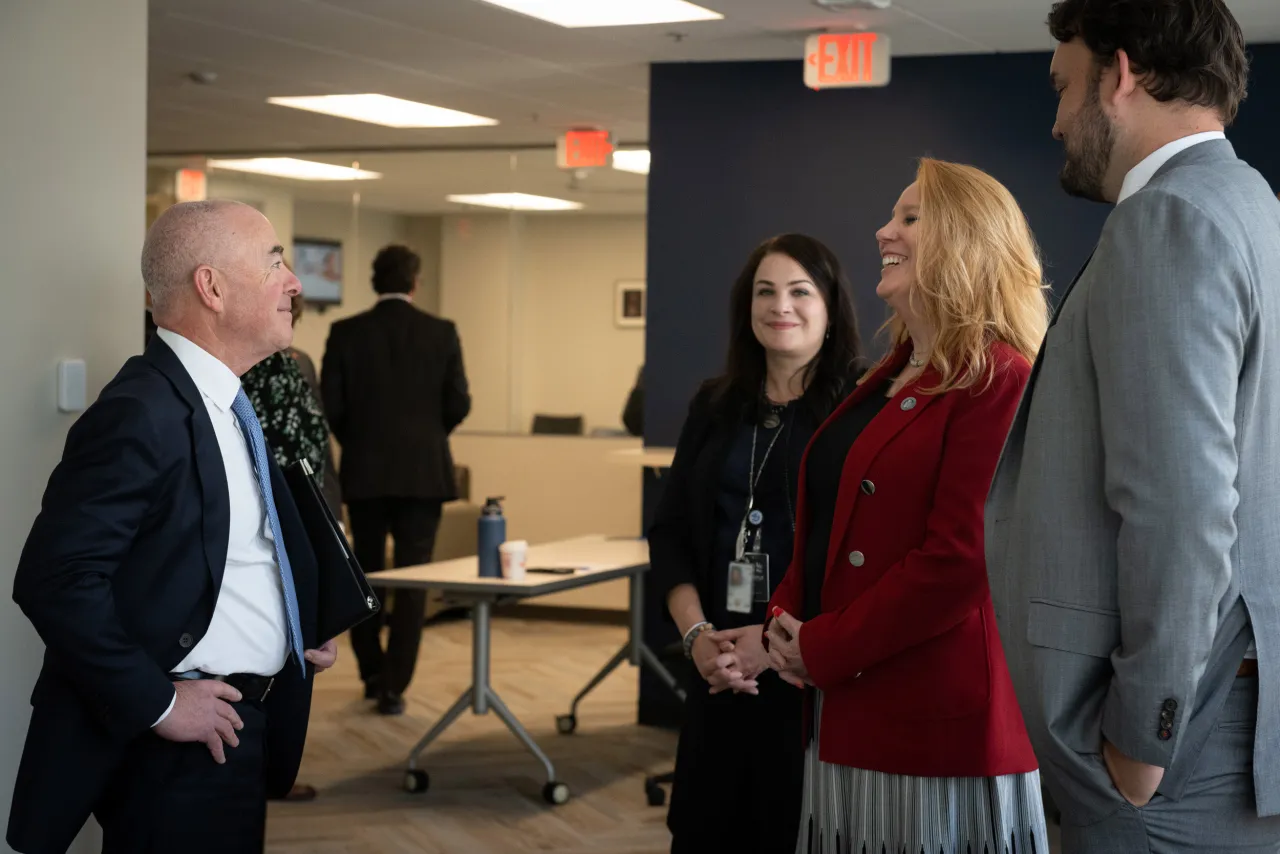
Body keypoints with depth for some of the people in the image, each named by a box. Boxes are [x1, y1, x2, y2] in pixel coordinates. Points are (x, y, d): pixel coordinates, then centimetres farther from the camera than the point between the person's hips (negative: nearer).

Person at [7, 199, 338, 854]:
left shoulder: (230, 406, 12)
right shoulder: (142, 413, -19)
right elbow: (58, 580, -26)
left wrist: (306, 630, 10)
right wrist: (156, 702, -21)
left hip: (244, 725, 9)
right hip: (179, 749, -9)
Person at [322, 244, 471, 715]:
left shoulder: (346, 333, -3)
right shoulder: (441, 333, -4)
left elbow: (330, 405, -5)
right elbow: (458, 404, -4)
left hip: (365, 470, 1)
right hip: (423, 470, -1)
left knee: (366, 575, 16)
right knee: (412, 582, 2)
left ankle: (372, 674, 25)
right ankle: (393, 686, -3)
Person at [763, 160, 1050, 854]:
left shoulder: (999, 384, -12)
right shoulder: (886, 381, 16)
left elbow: (960, 561, -20)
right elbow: (823, 524, 21)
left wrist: (822, 649, -14)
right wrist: (785, 621, 3)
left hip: (936, 719, -9)